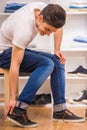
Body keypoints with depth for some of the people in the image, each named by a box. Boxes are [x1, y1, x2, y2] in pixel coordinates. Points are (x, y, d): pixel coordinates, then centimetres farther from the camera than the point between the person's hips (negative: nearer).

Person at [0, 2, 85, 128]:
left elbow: (58, 28, 8)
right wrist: (12, 98, -31)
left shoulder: (45, 9, -14)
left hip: (18, 49, 9)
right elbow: (15, 65, -34)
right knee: (47, 64, -28)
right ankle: (17, 111, -28)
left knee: (58, 62, -5)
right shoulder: (24, 30, -35)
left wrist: (57, 50, -3)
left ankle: (60, 110, -5)